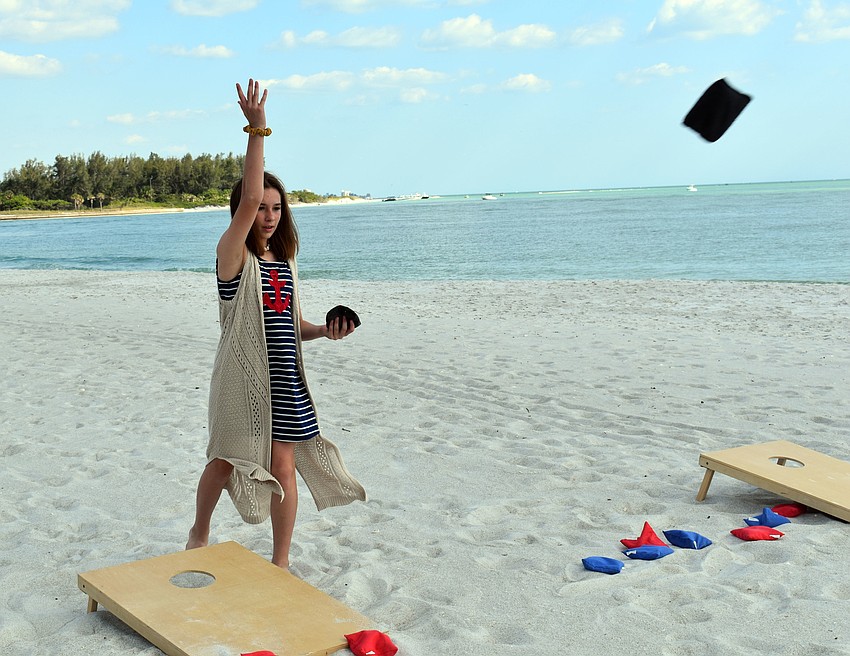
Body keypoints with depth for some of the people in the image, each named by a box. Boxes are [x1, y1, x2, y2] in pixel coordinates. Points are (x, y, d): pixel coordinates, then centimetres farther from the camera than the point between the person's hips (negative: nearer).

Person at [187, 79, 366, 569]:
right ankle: (200, 534, 38)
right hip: (241, 376, -4)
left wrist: (326, 330, -2)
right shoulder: (233, 255, -9)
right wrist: (257, 131, -30)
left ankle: (281, 561, 17)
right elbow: (248, 200, -27)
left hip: (284, 378, 4)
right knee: (225, 462, 11)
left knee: (283, 465, 3)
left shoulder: (285, 260, 10)